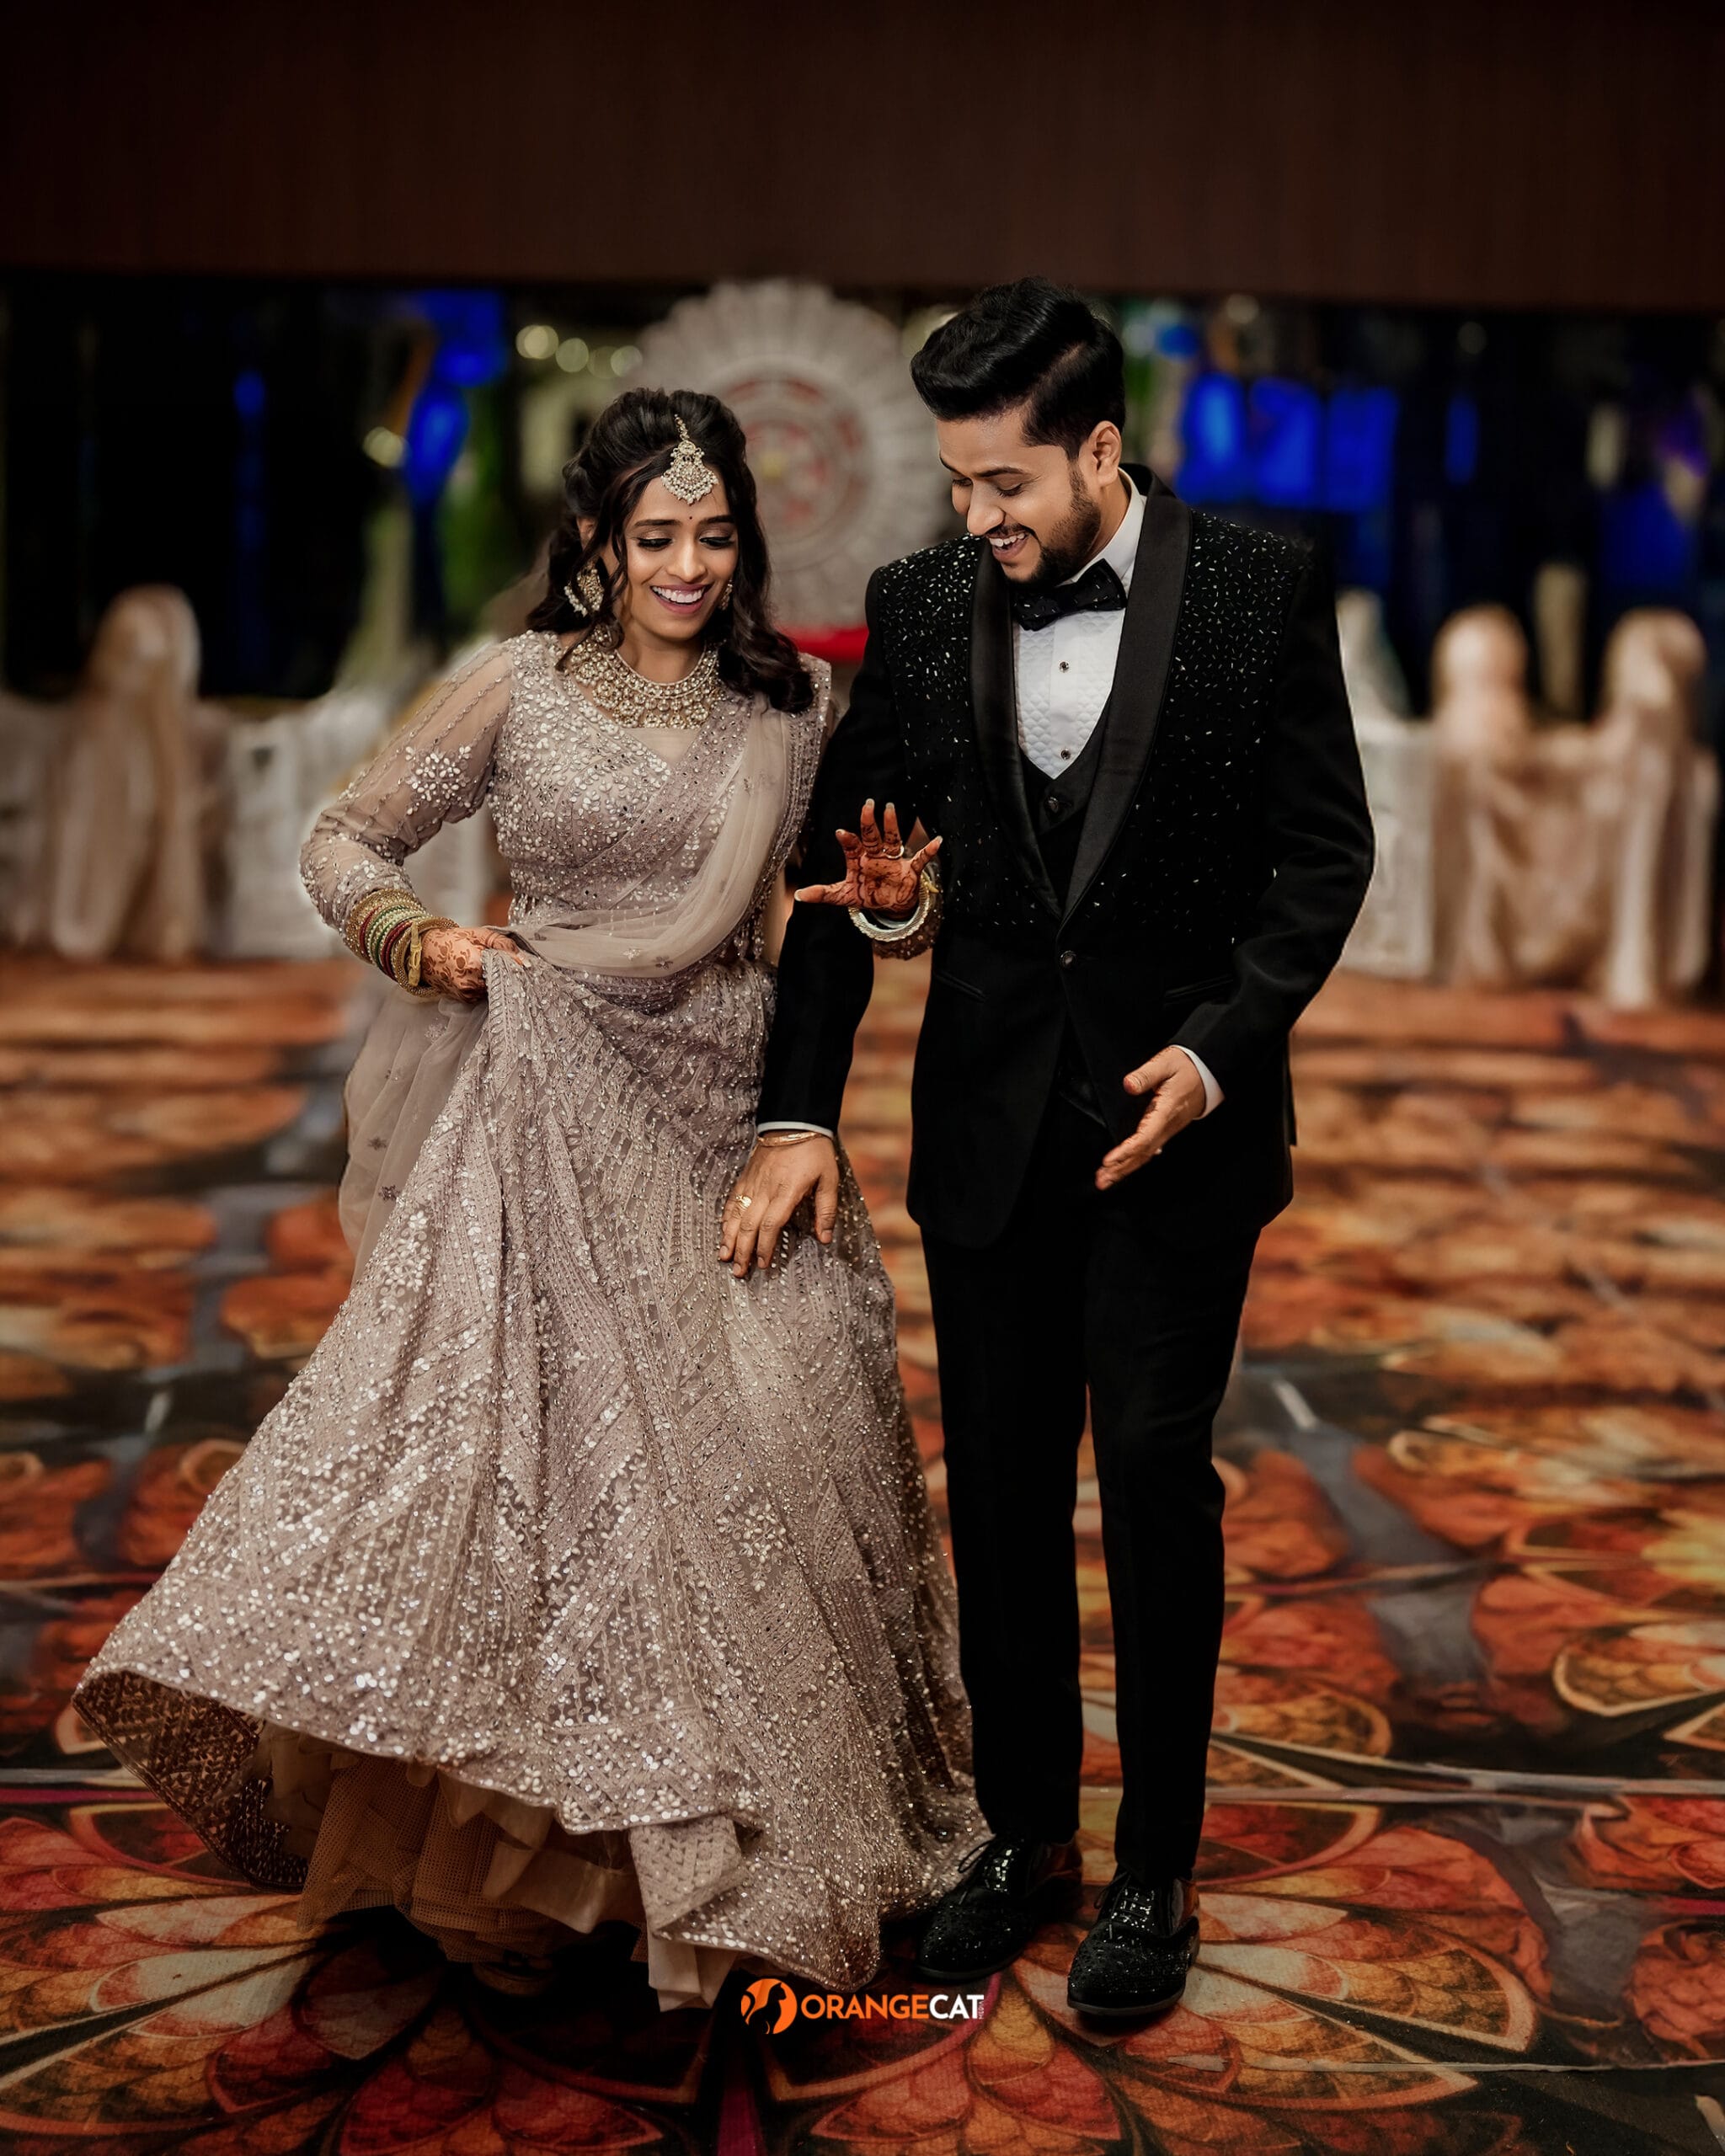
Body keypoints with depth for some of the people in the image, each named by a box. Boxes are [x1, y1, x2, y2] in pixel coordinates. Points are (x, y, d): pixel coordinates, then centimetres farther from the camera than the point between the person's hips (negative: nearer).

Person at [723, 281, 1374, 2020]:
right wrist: (796, 1113, -4)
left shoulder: (1262, 591, -7)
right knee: (999, 1484, 10)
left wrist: (1223, 1045, -16)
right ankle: (1023, 1832, 27)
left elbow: (1324, 850, -3)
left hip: (1180, 1110, -3)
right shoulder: (921, 606, 1)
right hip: (988, 1114, 3)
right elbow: (842, 862, 5)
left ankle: (1156, 1872, 18)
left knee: (1156, 1474, 1)